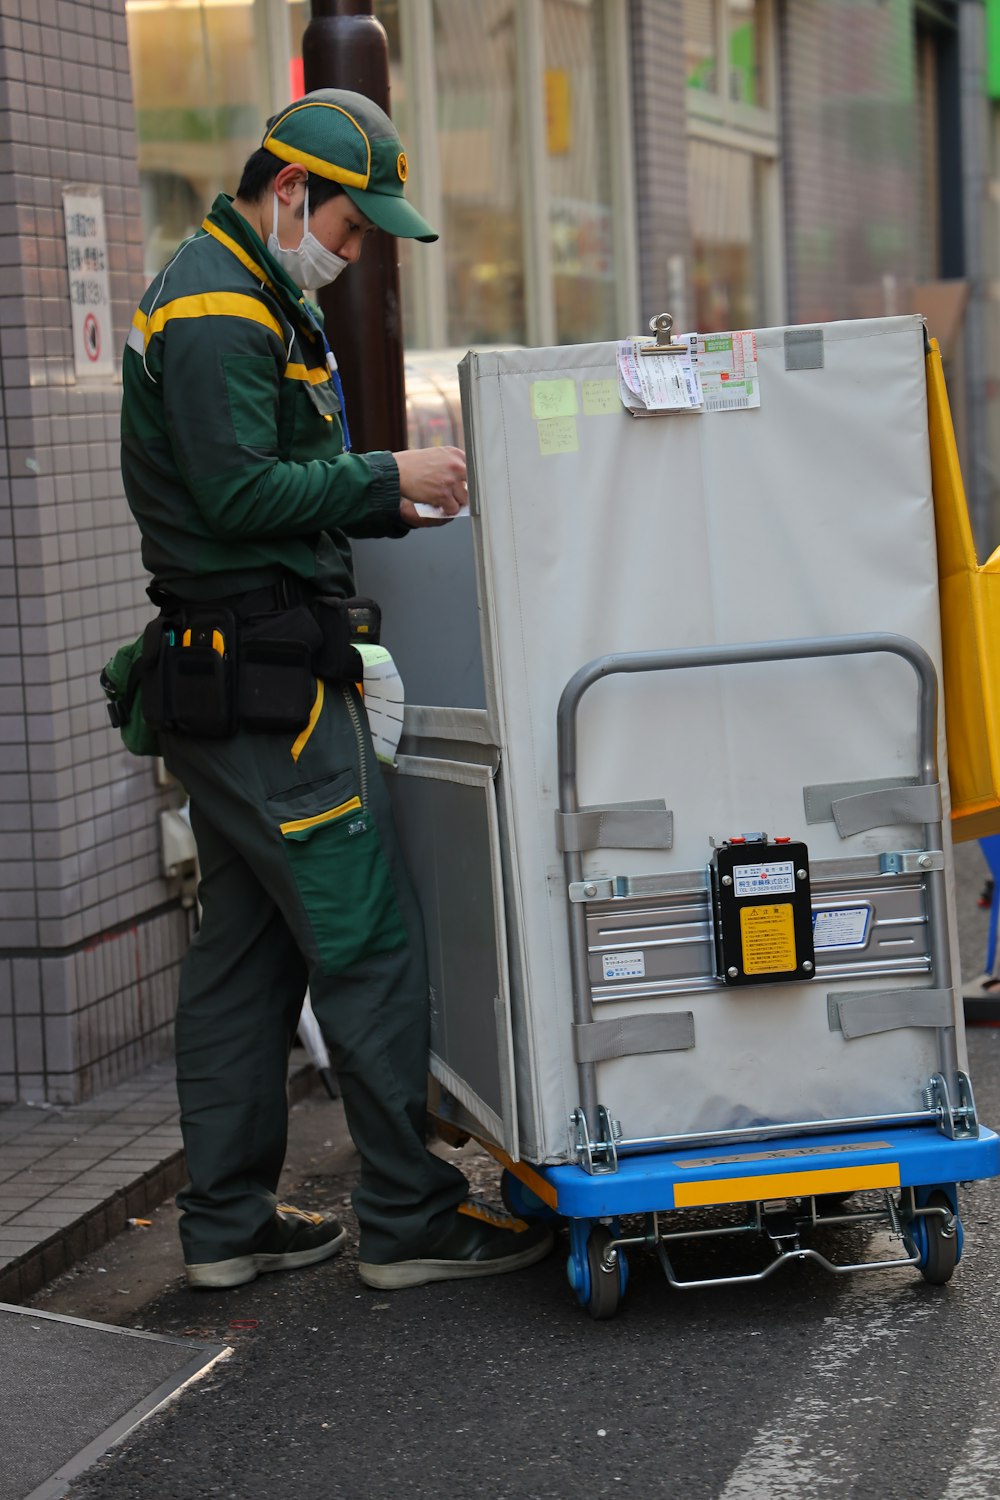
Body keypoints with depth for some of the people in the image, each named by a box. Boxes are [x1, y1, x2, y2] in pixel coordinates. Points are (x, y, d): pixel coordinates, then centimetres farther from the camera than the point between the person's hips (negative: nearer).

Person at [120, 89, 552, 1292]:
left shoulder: (250, 300, 20)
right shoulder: (217, 310, -14)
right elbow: (240, 493, -22)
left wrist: (391, 503, 12)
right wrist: (387, 477, -13)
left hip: (227, 681, 11)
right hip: (265, 682, -11)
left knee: (243, 949, 12)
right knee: (371, 943, -6)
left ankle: (228, 1223, 18)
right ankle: (409, 1220, 0)